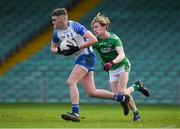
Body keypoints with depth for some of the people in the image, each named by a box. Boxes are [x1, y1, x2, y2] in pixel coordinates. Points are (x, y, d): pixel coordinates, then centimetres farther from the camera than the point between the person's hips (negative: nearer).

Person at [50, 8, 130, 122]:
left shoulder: (75, 26, -17)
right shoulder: (56, 32, 4)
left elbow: (94, 40, -22)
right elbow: (53, 48, 19)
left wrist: (77, 48, -24)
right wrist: (60, 51, -5)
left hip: (87, 56, -8)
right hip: (79, 59, 8)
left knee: (71, 82, -20)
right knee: (91, 92, 5)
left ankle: (75, 113, -21)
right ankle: (122, 98, 18)